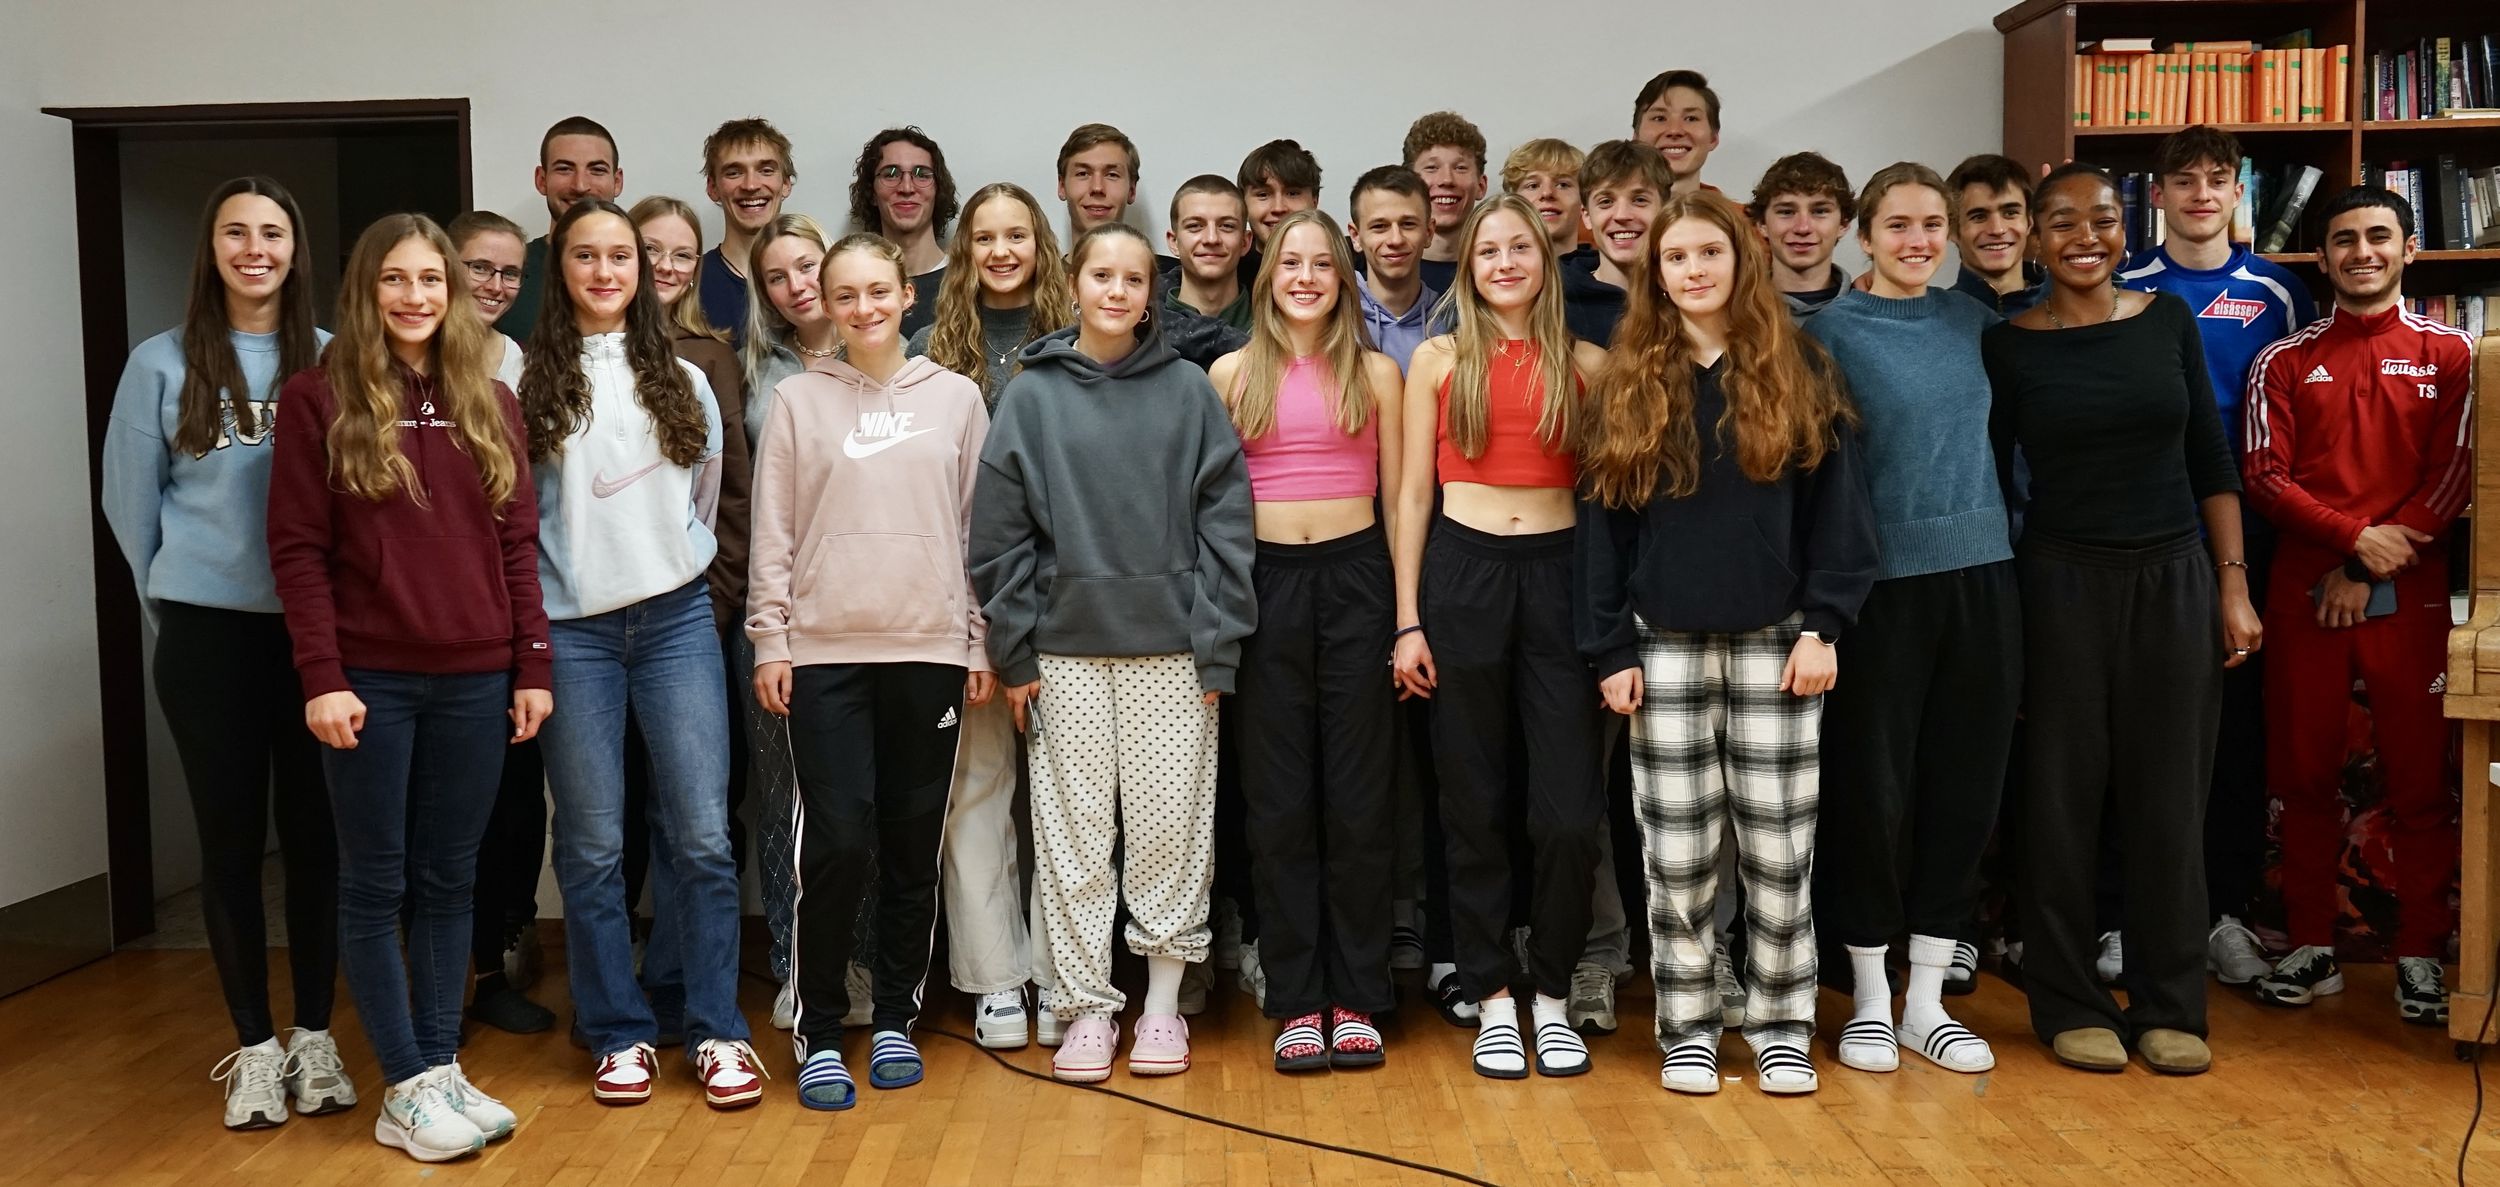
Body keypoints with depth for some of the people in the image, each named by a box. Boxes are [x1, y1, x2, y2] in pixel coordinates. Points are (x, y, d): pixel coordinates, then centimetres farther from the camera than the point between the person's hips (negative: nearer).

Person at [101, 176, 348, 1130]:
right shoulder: (163, 363, 1)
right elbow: (130, 501, 7)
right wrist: (176, 603, 10)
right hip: (208, 634, 0)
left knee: (313, 831, 6)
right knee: (231, 836, 6)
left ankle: (315, 1036, 19)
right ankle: (254, 1045, 17)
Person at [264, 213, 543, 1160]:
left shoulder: (489, 399, 9)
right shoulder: (319, 397, -2)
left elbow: (518, 541, 9)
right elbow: (296, 548, -5)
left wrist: (532, 667, 4)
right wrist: (321, 677, -12)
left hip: (476, 679, 3)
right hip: (369, 680, -3)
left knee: (449, 878, 11)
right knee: (376, 883, 4)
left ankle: (443, 1068, 21)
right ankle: (405, 1089, 13)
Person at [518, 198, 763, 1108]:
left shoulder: (681, 380, 10)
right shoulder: (528, 379, 2)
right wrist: (532, 611, 2)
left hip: (676, 620, 2)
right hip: (571, 629, -1)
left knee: (701, 836, -2)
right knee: (592, 845, 4)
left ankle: (717, 1032, 9)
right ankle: (619, 1035, 17)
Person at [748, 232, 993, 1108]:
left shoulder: (955, 397, 7)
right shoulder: (798, 399, 5)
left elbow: (980, 527, 8)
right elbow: (773, 532, 3)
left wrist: (982, 644, 4)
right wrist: (770, 642, -3)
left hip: (930, 650, 1)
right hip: (825, 651, -1)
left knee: (914, 846, 7)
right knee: (836, 841, -6)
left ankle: (895, 1019, 21)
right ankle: (819, 1035, 8)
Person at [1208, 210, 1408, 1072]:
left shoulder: (1376, 373, 7)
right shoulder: (1232, 373, 7)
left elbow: (1398, 495, 6)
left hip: (1354, 579, 0)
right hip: (1265, 582, 0)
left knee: (1357, 796, 4)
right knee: (1279, 801, 4)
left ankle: (1356, 997, 14)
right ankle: (1295, 1000, 12)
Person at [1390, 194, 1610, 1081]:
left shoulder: (1585, 364, 7)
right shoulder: (1437, 360, 6)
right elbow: (1412, 493, 5)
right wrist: (1408, 620, -1)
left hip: (1559, 573, 0)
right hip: (1462, 573, 0)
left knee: (1571, 809, -3)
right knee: (1475, 805, 6)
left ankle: (1552, 995, 15)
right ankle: (1491, 999, 18)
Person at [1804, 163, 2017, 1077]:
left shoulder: (1972, 320, 10)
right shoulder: (1831, 330, -3)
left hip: (1980, 575, 5)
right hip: (1881, 582, -4)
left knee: (1966, 787, 7)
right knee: (1870, 787, 1)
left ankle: (1926, 1000, 19)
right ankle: (1869, 997, 17)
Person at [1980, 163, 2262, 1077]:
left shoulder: (2169, 320, 5)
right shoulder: (2006, 345, -2)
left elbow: (2212, 460, 7)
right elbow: (1992, 481, 1)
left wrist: (2234, 585, 2)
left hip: (2175, 580, 2)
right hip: (2062, 583, -2)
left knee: (2170, 795, 6)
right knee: (2064, 795, 3)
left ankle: (2169, 1005, 18)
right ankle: (2070, 1003, 16)